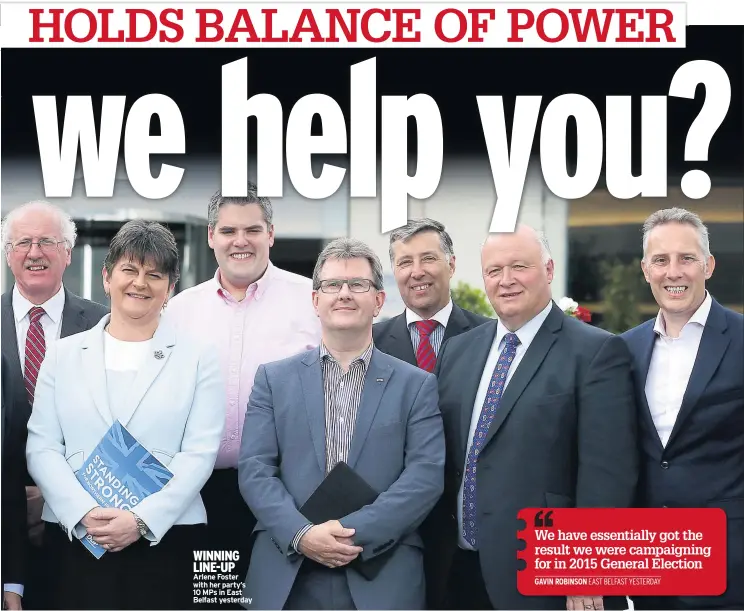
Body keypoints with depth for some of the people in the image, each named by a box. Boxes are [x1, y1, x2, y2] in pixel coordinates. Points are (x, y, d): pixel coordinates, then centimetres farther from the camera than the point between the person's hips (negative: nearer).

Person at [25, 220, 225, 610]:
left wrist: (142, 520, -14)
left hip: (163, 537, -1)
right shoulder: (63, 354, 10)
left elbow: (199, 454, -3)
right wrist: (84, 513, -12)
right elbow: (42, 447, 3)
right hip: (75, 535, 1)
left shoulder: (197, 361, 6)